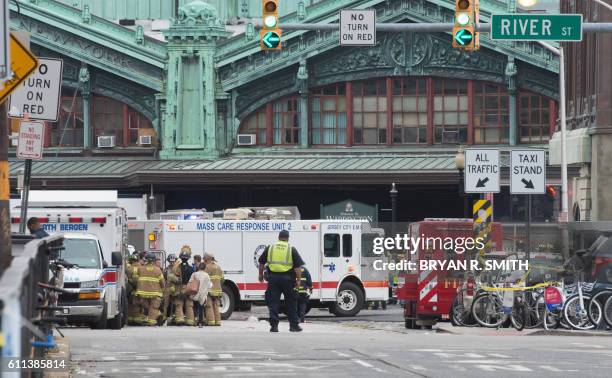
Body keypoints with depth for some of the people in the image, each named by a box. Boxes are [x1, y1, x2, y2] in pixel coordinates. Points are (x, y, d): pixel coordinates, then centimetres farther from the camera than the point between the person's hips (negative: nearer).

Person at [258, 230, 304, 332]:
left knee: (273, 302, 3)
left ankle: (274, 325, -3)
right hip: (287, 278, -1)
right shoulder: (291, 250, 1)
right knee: (290, 303, 8)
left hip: (273, 278, 1)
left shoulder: (270, 248, 7)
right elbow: (297, 267, -4)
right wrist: (298, 280, 2)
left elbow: (261, 263, 12)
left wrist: (261, 275, 24)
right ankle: (294, 325, 12)